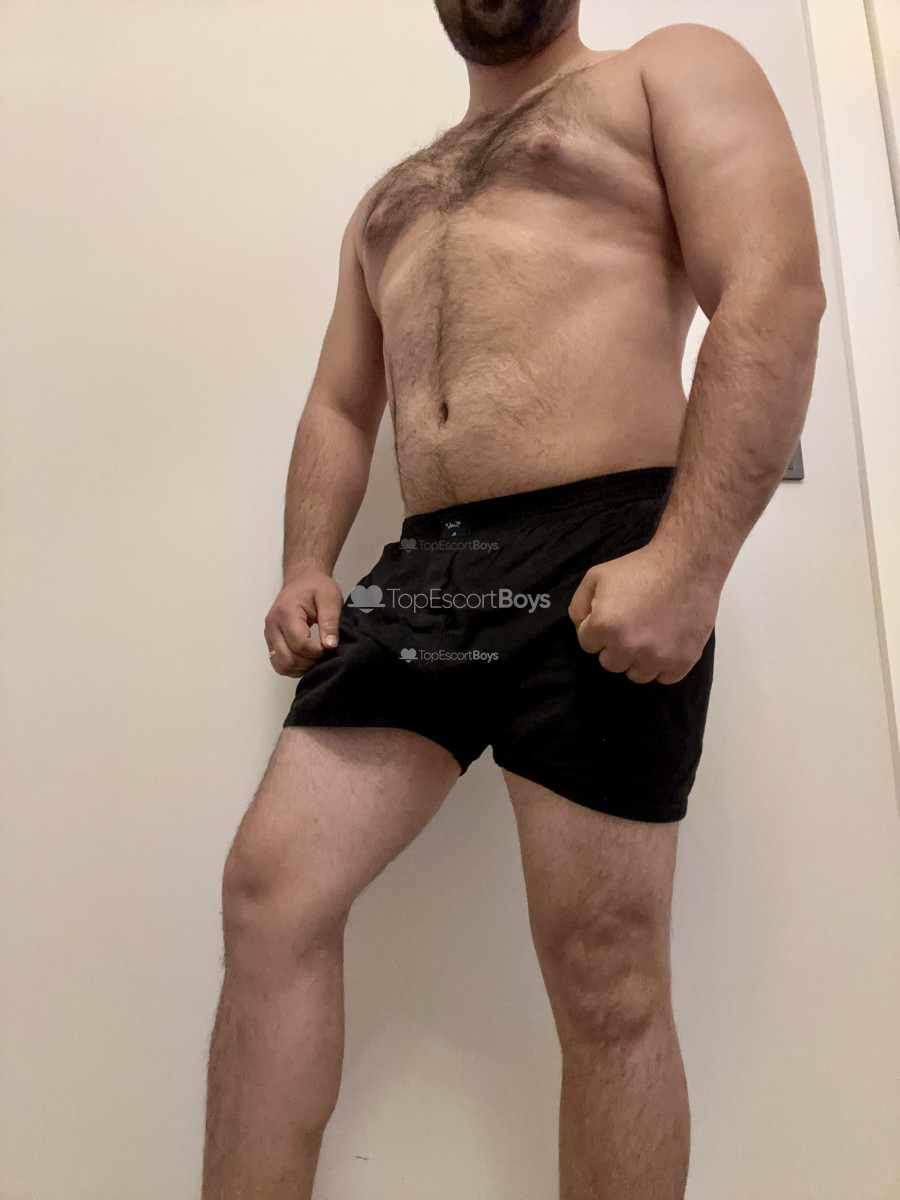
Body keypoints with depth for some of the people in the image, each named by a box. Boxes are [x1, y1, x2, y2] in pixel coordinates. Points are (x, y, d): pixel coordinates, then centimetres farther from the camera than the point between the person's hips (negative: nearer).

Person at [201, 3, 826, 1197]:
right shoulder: (389, 199, 31)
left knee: (605, 979, 0)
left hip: (598, 563, -5)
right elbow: (340, 407, 27)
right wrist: (307, 564, 9)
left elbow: (776, 291, -4)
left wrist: (688, 561, -18)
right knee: (271, 889, -2)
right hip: (419, 575, 6)